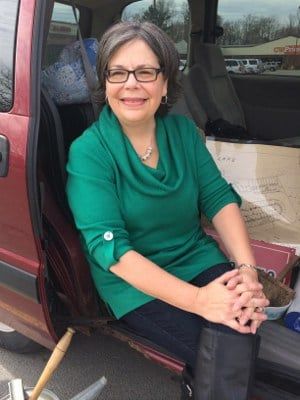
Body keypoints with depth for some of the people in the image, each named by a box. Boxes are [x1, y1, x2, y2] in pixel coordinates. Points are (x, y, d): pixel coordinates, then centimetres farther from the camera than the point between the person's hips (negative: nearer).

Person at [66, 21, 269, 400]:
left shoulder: (183, 130, 2)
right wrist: (198, 300, -28)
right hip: (135, 283, -4)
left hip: (199, 260, 4)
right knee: (233, 345, -22)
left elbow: (219, 198, -2)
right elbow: (110, 248, -20)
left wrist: (247, 269, -20)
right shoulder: (88, 152, -13)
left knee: (239, 323, -25)